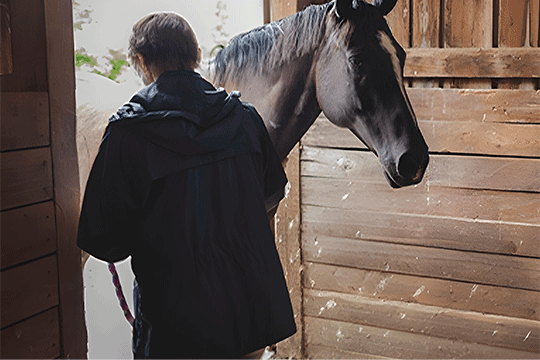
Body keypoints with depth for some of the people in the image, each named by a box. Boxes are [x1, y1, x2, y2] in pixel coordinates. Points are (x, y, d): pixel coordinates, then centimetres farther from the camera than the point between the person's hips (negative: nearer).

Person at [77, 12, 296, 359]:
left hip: (177, 321, -4)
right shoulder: (245, 116, -3)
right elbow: (272, 194, 12)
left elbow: (103, 242, -12)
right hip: (254, 304, 4)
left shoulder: (128, 133, -16)